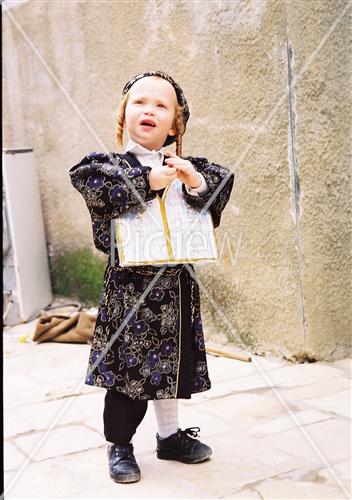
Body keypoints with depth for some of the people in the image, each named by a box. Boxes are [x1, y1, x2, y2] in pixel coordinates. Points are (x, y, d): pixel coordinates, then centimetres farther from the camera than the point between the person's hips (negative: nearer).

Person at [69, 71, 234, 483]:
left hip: (177, 286, 5)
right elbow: (86, 178, -24)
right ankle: (119, 445, 23)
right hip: (131, 285, -4)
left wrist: (195, 180, -19)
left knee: (173, 361, 17)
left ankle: (170, 435, 35)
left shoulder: (185, 167, 7)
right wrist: (146, 183, -23)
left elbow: (223, 182, 1)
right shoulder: (111, 164, -5)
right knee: (129, 365, 3)